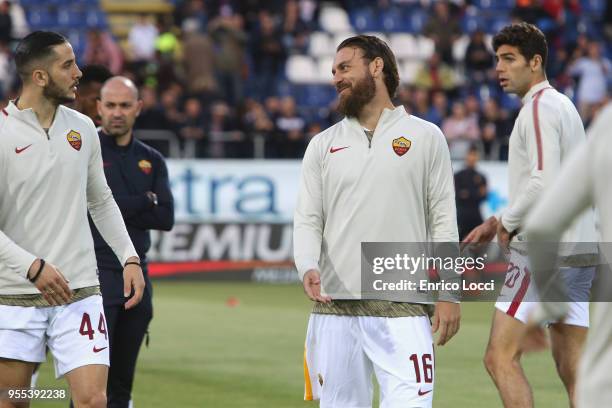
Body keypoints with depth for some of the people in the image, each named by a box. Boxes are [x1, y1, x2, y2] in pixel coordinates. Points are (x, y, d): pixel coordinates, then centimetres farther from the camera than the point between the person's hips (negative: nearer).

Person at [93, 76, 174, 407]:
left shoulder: (151, 160, 14)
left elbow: (166, 218, 2)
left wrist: (117, 209, -7)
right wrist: (144, 202, -5)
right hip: (95, 272, -5)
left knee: (122, 381, 8)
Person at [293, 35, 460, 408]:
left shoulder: (425, 137, 6)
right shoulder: (323, 145, 13)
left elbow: (443, 220, 4)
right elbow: (308, 220, 8)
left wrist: (449, 293, -2)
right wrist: (308, 267, -12)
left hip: (403, 309, -3)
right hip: (334, 307, 3)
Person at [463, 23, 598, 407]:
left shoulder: (539, 108, -10)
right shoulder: (564, 105, 20)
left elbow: (544, 184, -22)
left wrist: (507, 223, -7)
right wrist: (500, 223, 17)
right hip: (579, 251, 10)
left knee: (500, 358, -10)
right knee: (572, 369, 8)